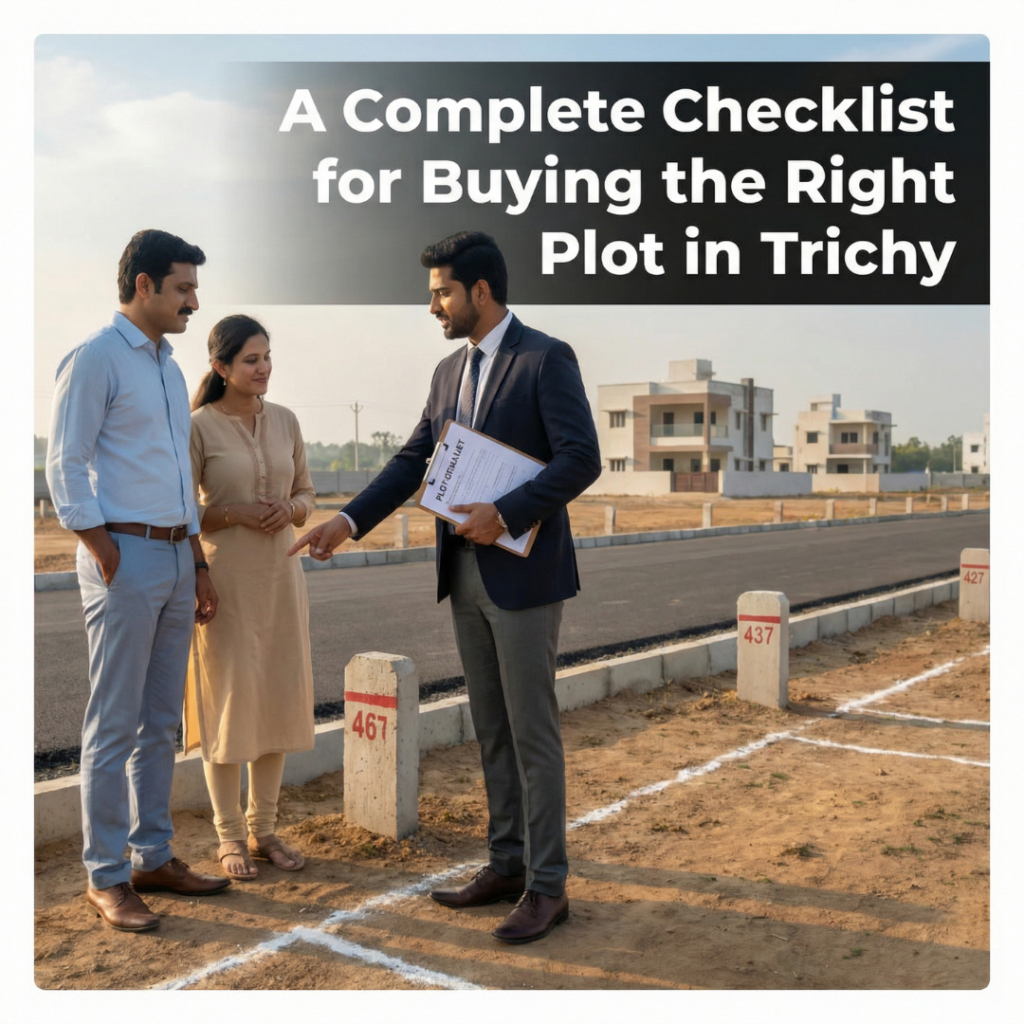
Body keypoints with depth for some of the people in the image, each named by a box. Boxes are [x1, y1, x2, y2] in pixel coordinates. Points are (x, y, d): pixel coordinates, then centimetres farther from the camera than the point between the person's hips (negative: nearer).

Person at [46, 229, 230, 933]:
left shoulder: (170, 368, 17)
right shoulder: (95, 359, -7)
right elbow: (66, 468, -11)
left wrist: (199, 567, 17)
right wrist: (111, 564, -13)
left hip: (175, 558, 8)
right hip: (125, 557, -8)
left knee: (161, 722, 12)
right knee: (115, 725, -1)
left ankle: (154, 858, 23)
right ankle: (107, 877, 10)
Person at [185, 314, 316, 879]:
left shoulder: (285, 421, 7)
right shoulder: (198, 426, -7)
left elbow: (306, 494, 13)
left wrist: (289, 509, -8)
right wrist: (236, 513, -19)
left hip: (280, 575, 5)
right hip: (224, 579, -5)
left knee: (277, 701, 9)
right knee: (227, 703, 2)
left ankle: (263, 827, 23)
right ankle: (229, 835, 17)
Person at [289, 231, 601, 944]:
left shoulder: (547, 358, -9)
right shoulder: (450, 371, 13)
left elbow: (582, 459, -17)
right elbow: (414, 460, 13)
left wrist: (505, 514, -22)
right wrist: (349, 521, 3)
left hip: (524, 572, -7)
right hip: (466, 574, 8)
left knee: (532, 731, -1)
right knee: (492, 728, 13)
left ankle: (547, 886, 11)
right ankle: (507, 864, 25)